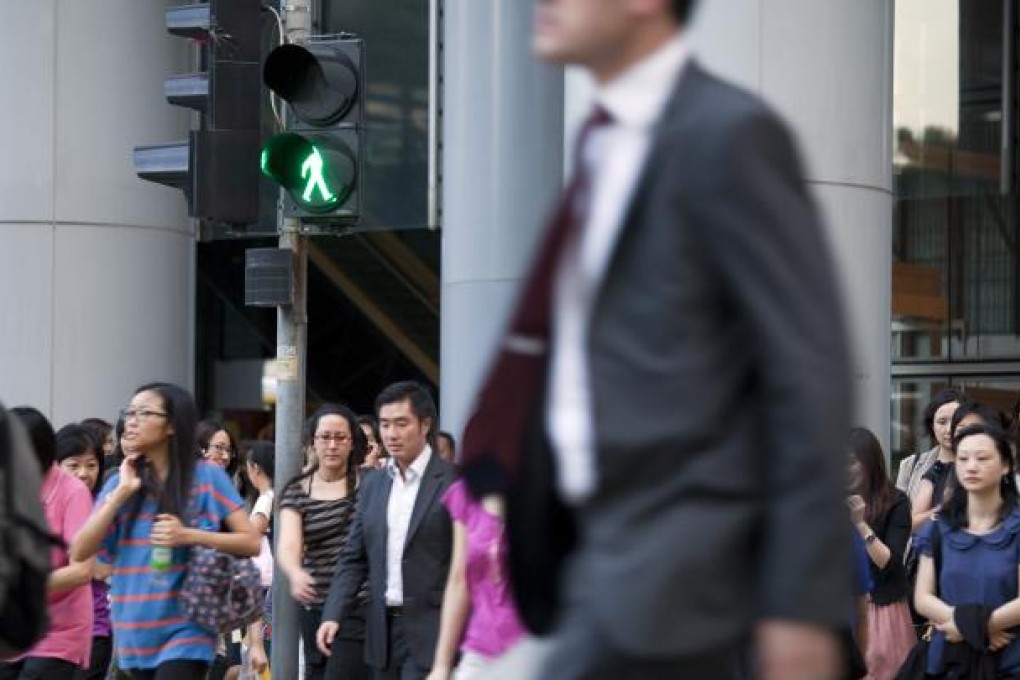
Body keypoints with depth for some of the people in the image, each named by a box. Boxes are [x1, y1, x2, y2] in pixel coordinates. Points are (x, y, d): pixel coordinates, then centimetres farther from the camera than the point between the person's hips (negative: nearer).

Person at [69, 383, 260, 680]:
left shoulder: (207, 477, -4)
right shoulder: (120, 482, 7)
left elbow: (250, 542, -4)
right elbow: (80, 552, -2)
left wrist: (189, 536, -17)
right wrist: (122, 492, -9)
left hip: (186, 632, -5)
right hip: (135, 635, 5)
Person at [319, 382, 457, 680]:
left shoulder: (454, 482, -6)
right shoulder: (373, 484, 13)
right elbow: (354, 558, 13)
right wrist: (333, 616, 0)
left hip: (430, 631, -6)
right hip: (384, 629, 7)